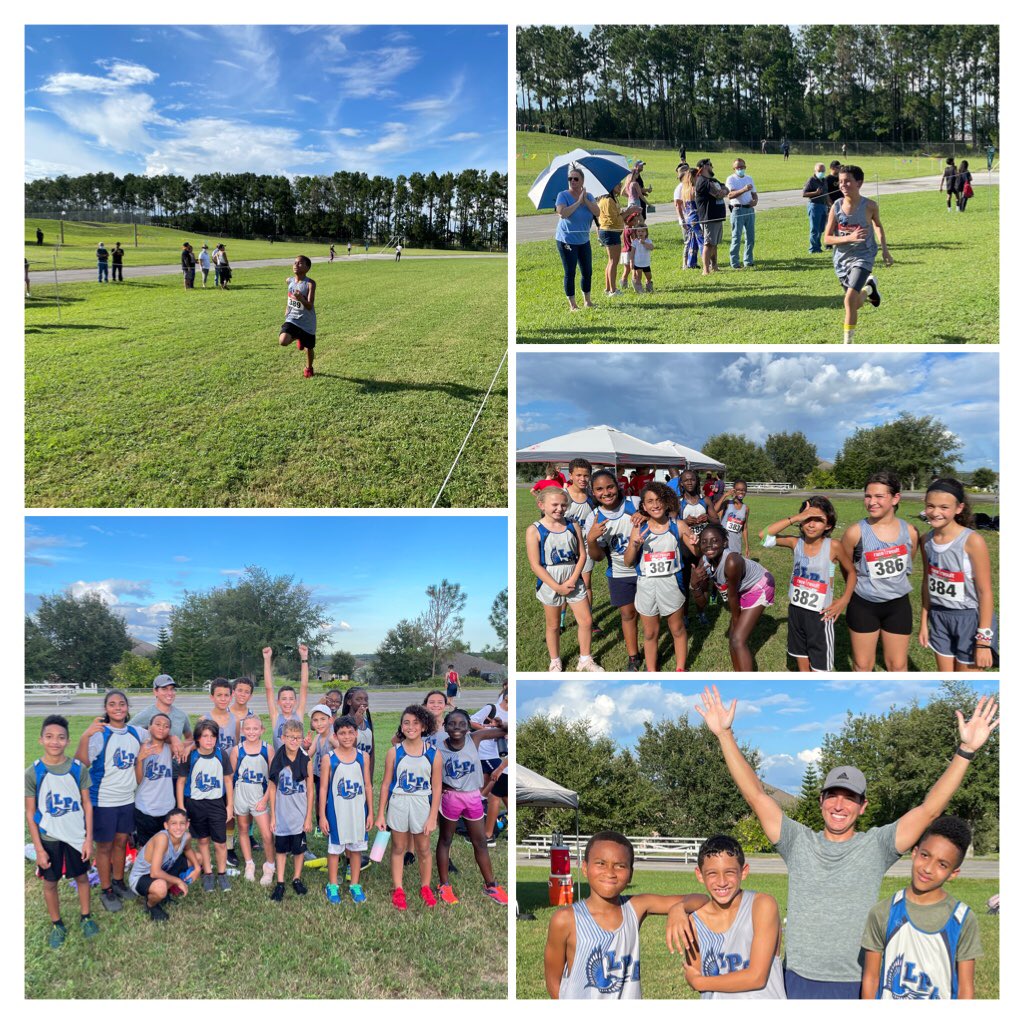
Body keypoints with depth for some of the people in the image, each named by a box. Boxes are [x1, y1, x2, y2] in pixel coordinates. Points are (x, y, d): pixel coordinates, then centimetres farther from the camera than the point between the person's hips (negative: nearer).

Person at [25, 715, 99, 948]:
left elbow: (87, 805, -2)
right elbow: (30, 813, -7)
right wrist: (38, 848, -7)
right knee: (50, 882, 13)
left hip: (77, 835, 1)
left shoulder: (78, 768, -9)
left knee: (82, 877, 14)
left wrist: (89, 839, -4)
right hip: (49, 839, -1)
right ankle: (57, 924, 32)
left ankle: (85, 917, 35)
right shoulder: (32, 773, -12)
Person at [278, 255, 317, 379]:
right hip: (292, 319, 3)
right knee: (283, 341, -21)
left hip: (307, 322, -3)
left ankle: (309, 368, 44)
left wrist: (301, 299, -46)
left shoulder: (310, 284, -20)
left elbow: (309, 306, -27)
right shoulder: (289, 281, -4)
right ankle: (297, 338, 14)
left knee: (308, 347, 14)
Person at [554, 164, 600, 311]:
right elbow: (563, 213, -25)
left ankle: (587, 300, 29)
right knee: (570, 273, -4)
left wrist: (585, 200, -16)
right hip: (567, 240, -5)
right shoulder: (563, 196, -8)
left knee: (587, 271, 13)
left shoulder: (588, 196, 5)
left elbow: (597, 213, -8)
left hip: (584, 239, 5)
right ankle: (572, 305, 2)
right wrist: (578, 202, -21)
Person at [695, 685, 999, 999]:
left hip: (857, 984, -1)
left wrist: (966, 750, -14)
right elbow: (755, 795, -1)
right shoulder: (798, 841, 4)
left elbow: (929, 808, -6)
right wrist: (724, 735, -7)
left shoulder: (876, 845, 0)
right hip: (801, 981, 1)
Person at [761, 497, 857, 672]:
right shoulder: (796, 543, -5)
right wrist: (794, 518, -22)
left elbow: (851, 572, 1)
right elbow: (764, 536, -17)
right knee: (802, 663, 18)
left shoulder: (833, 547, -14)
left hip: (820, 615, -4)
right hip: (796, 611, 4)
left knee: (819, 669, 4)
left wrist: (844, 600, -9)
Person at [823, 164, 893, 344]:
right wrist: (850, 238, -24)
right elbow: (827, 238, -9)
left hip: (862, 257, -3)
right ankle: (869, 286, 53)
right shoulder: (836, 207, -11)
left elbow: (878, 225, 9)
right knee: (857, 304, 17)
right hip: (842, 259, 3)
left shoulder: (869, 206, -13)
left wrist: (884, 249, 7)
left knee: (850, 300, -20)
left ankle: (847, 342, -7)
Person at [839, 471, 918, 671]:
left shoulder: (909, 532, -8)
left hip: (898, 605, 2)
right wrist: (861, 586, 8)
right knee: (862, 664, 10)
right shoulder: (856, 532, -16)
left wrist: (894, 584, 12)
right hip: (863, 605, -2)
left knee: (897, 665, 12)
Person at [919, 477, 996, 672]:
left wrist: (984, 640, -17)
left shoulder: (972, 541, -20)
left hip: (970, 618, -5)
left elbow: (985, 592, -17)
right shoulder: (927, 541, -2)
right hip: (939, 617, 5)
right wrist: (924, 623, 12)